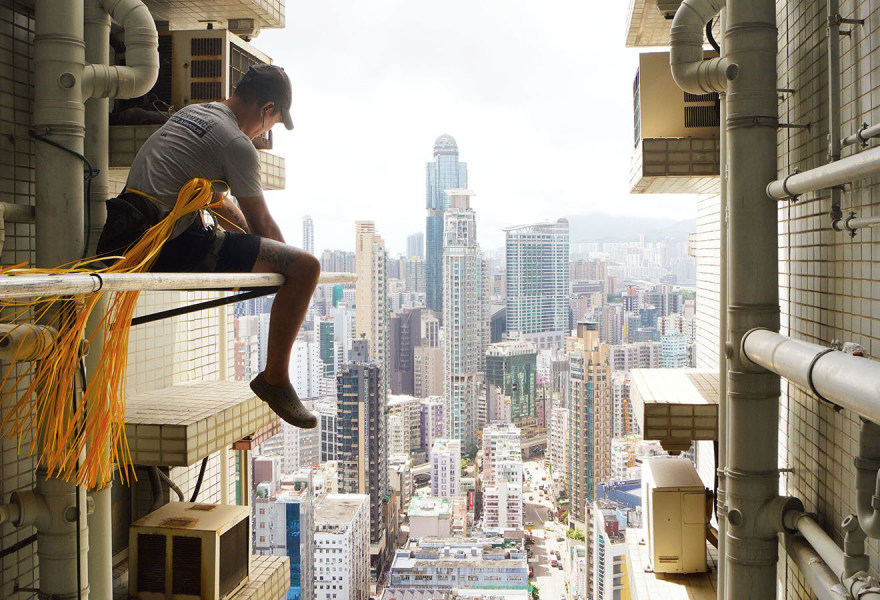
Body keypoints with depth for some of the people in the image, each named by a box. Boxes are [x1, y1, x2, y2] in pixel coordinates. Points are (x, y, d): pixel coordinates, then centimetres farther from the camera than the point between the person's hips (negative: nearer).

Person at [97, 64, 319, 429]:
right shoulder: (236, 144, -9)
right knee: (306, 267, -14)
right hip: (172, 249, -10)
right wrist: (286, 259, 18)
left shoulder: (192, 111, 19)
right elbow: (263, 226, -1)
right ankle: (275, 379, -1)